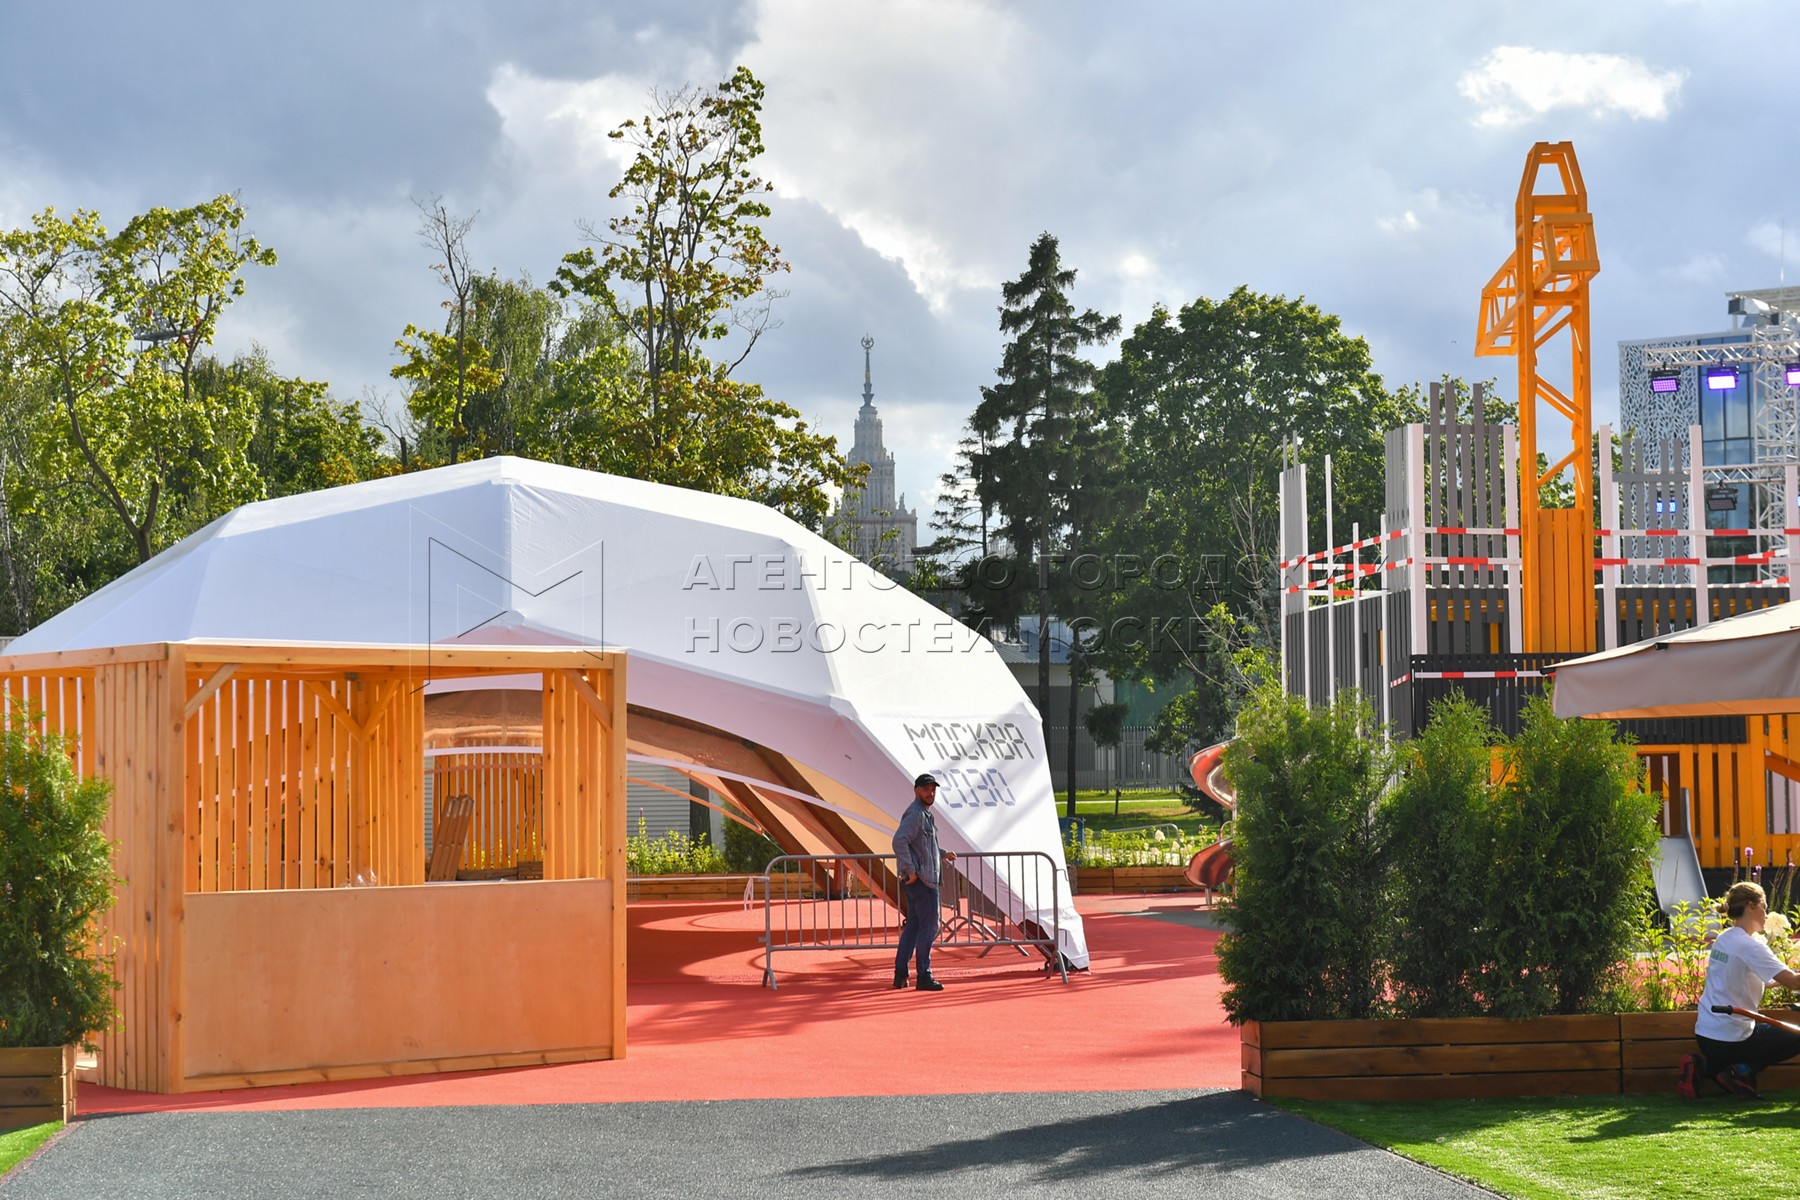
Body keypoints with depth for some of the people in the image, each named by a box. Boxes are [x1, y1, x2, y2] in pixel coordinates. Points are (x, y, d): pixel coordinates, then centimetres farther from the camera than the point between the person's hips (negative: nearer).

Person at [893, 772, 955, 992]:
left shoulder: (925, 814, 19)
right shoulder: (915, 814, -14)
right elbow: (899, 841, -27)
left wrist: (942, 854, 37)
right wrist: (910, 870, -27)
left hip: (917, 879, 10)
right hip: (921, 880, -10)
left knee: (913, 926, 12)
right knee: (928, 927, -6)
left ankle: (900, 974, 15)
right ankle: (924, 977, -3)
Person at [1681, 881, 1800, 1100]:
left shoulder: (1723, 939, 9)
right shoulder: (1750, 946, -18)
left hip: (1705, 1034, 8)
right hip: (1730, 1038, -8)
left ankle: (1700, 1067, 6)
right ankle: (1741, 1071, -3)